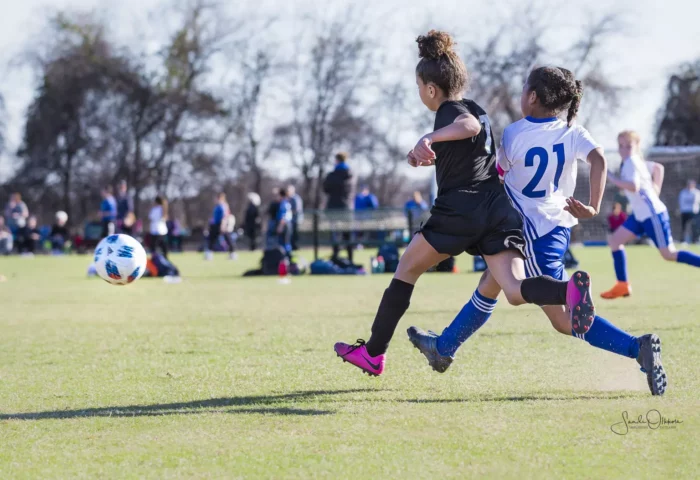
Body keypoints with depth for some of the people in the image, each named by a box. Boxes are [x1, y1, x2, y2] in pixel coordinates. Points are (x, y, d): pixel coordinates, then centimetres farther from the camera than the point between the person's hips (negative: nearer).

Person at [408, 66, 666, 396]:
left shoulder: (513, 135, -14)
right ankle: (444, 347, 39)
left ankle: (638, 347, -24)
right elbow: (598, 159, -19)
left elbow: (496, 173, 2)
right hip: (557, 229, 8)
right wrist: (592, 207, -17)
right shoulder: (572, 133, -2)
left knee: (565, 320, -8)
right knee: (489, 285, 24)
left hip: (534, 237, -8)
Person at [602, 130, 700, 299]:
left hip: (652, 214, -10)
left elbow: (633, 186, -34)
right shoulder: (635, 161, 11)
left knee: (669, 254, -6)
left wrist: (610, 177, -27)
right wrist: (655, 187, 19)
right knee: (614, 240, 6)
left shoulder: (631, 162, -17)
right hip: (640, 214, 10)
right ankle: (622, 285, 8)